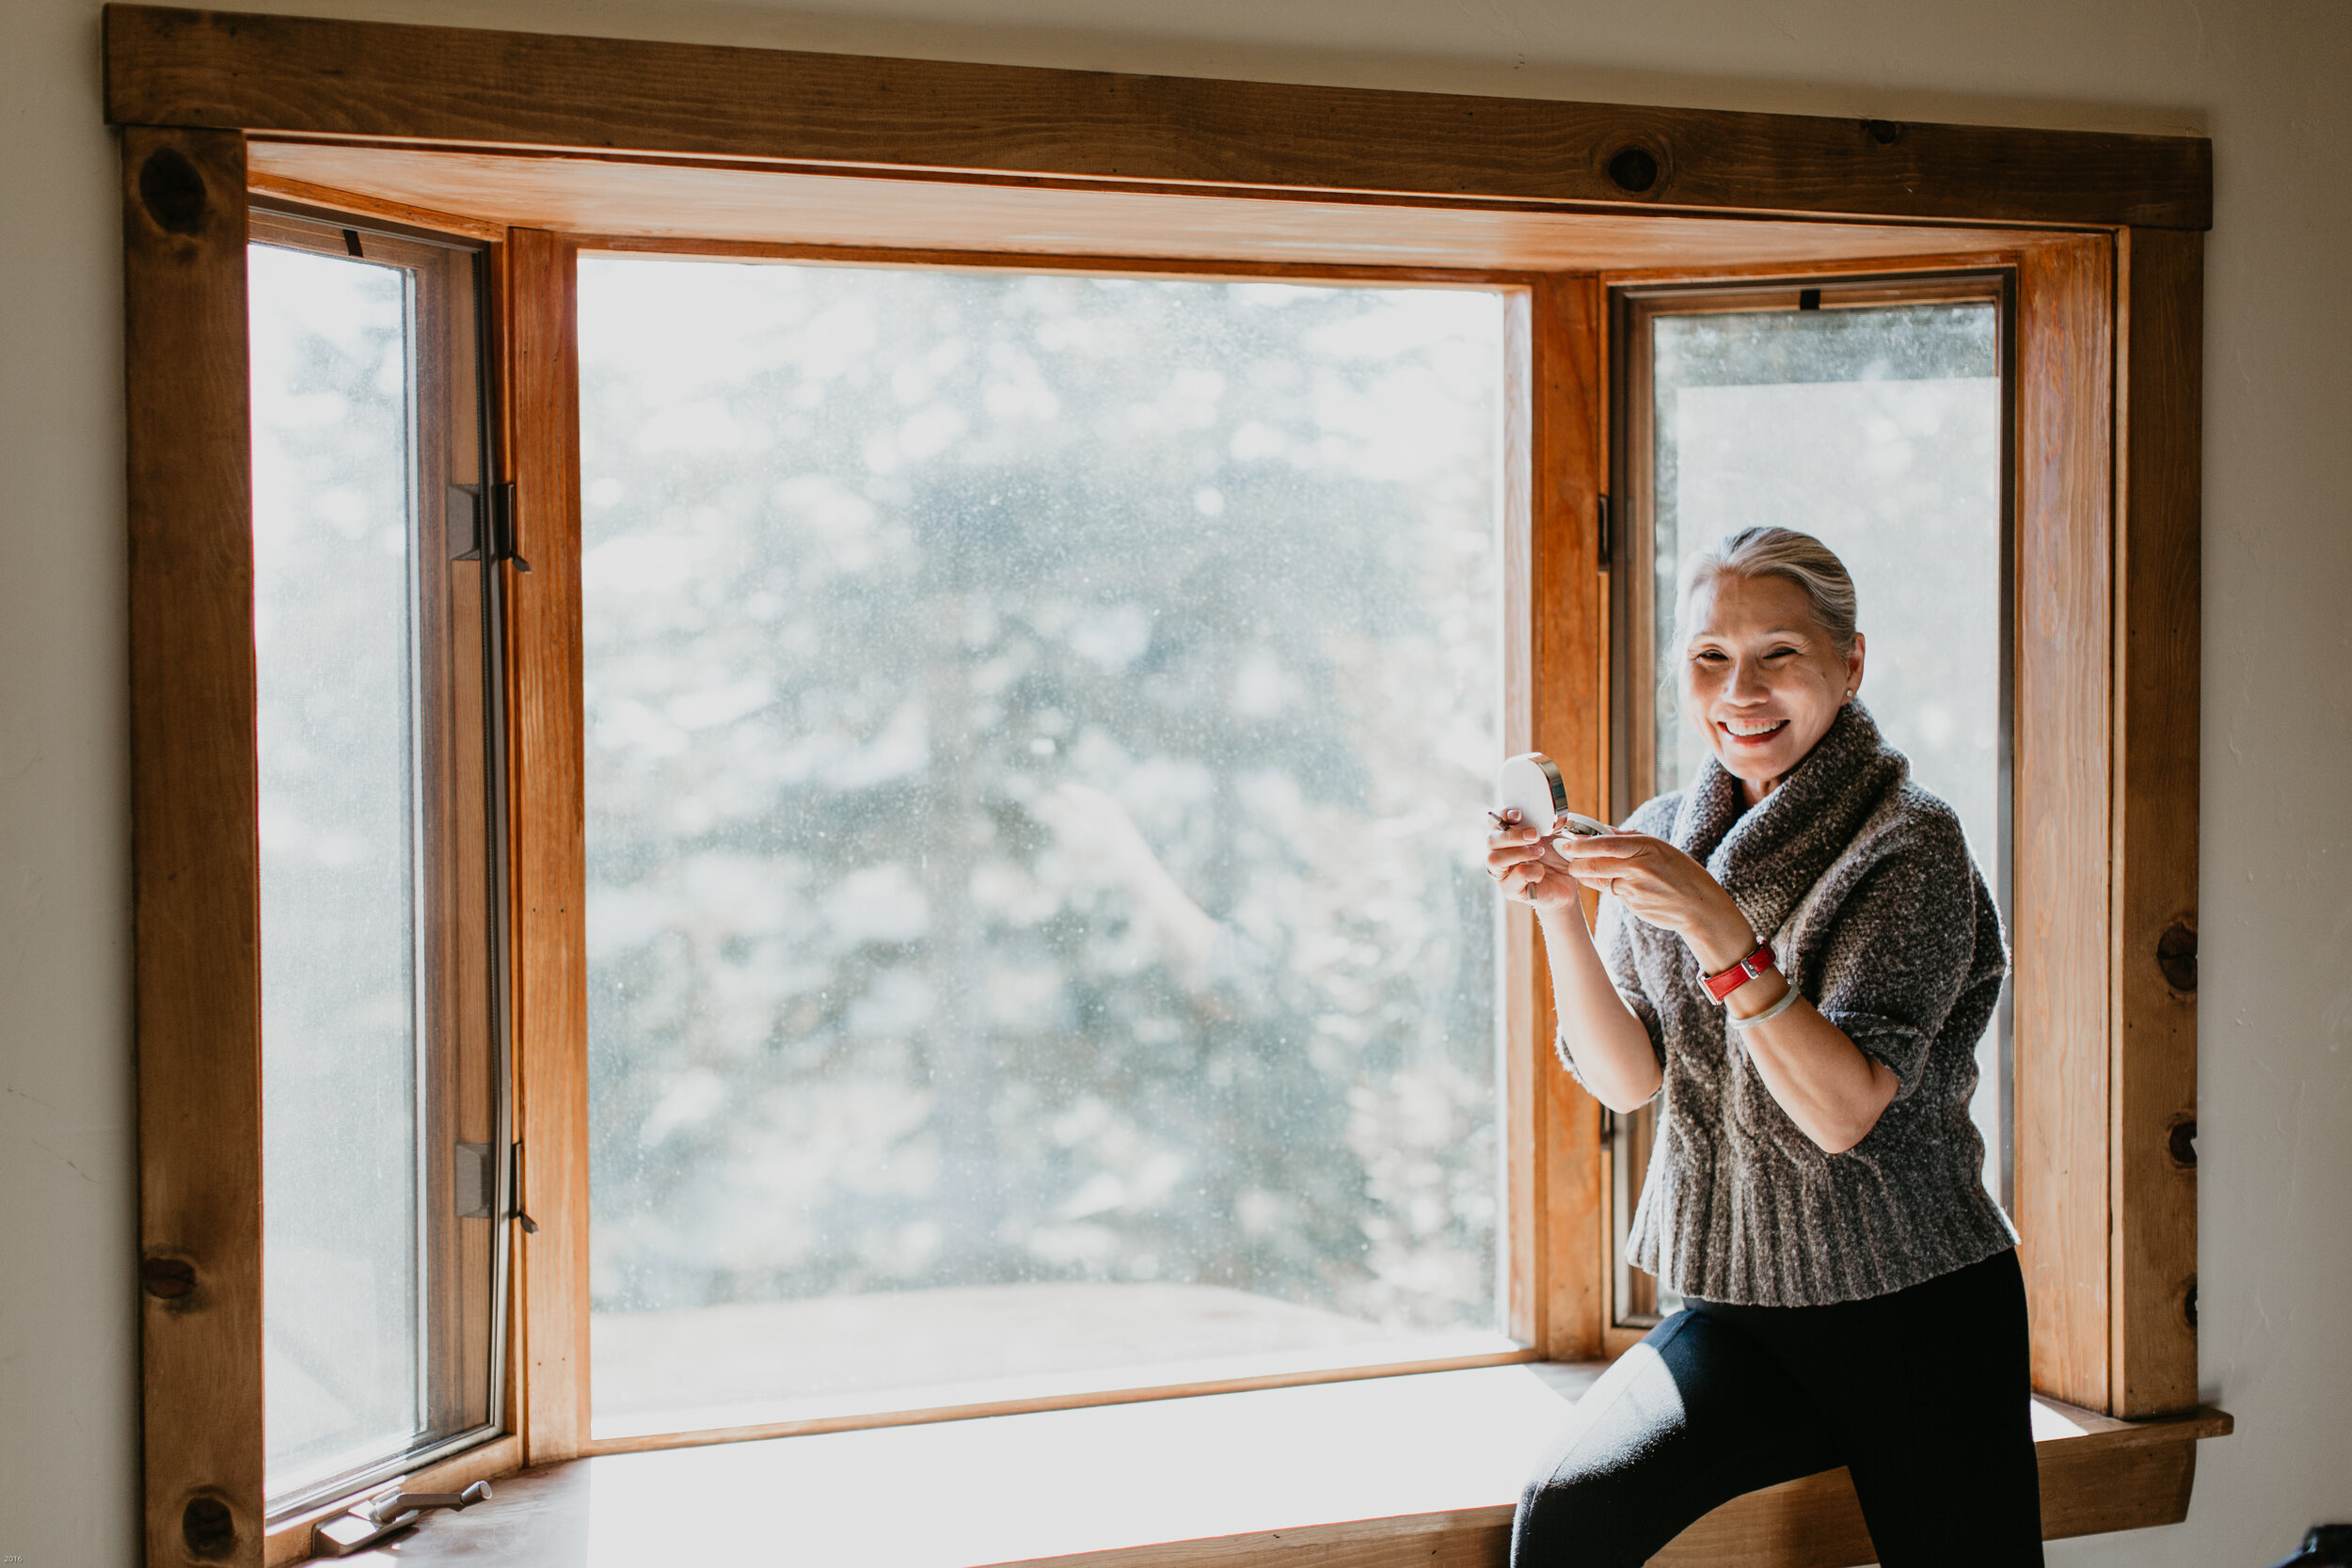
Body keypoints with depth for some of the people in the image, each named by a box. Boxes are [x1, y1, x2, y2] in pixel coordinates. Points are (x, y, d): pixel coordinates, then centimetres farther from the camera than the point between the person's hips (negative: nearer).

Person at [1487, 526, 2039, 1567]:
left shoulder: (1910, 845, -10)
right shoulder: (1665, 838, 7)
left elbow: (1844, 1111, -20)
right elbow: (1626, 1080, -1)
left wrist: (1720, 933, -31)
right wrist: (1560, 913, -15)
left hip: (1913, 1314, -3)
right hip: (1735, 1309, 3)